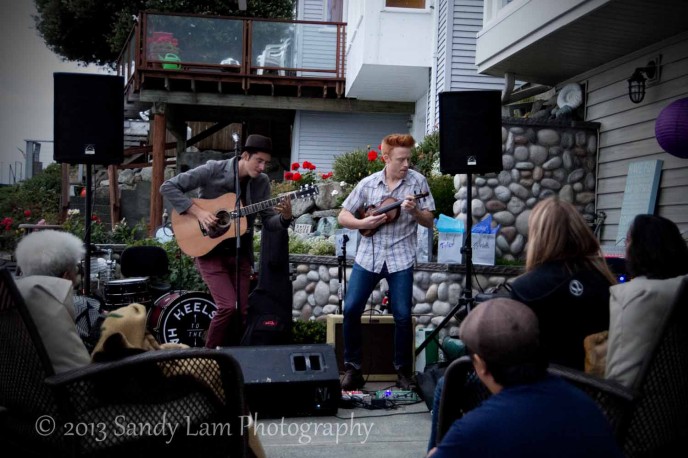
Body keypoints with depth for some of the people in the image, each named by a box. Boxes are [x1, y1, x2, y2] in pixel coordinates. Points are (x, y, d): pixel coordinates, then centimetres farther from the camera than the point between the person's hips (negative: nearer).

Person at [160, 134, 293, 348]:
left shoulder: (262, 182, 0)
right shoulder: (213, 170, -13)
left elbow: (268, 222, 3)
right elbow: (168, 187, -14)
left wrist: (285, 217, -19)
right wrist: (198, 212, -22)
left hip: (240, 253, 5)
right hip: (209, 250, -5)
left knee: (243, 311, 3)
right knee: (228, 306, -17)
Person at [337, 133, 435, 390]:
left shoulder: (417, 181, -4)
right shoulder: (367, 184, 0)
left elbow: (429, 222, -2)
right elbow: (343, 217, 6)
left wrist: (414, 210, -22)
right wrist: (364, 222, -13)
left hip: (400, 258, -2)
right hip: (368, 256, 2)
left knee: (402, 316, -4)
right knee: (351, 309, -2)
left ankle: (403, 372, 14)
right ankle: (352, 368, 13)